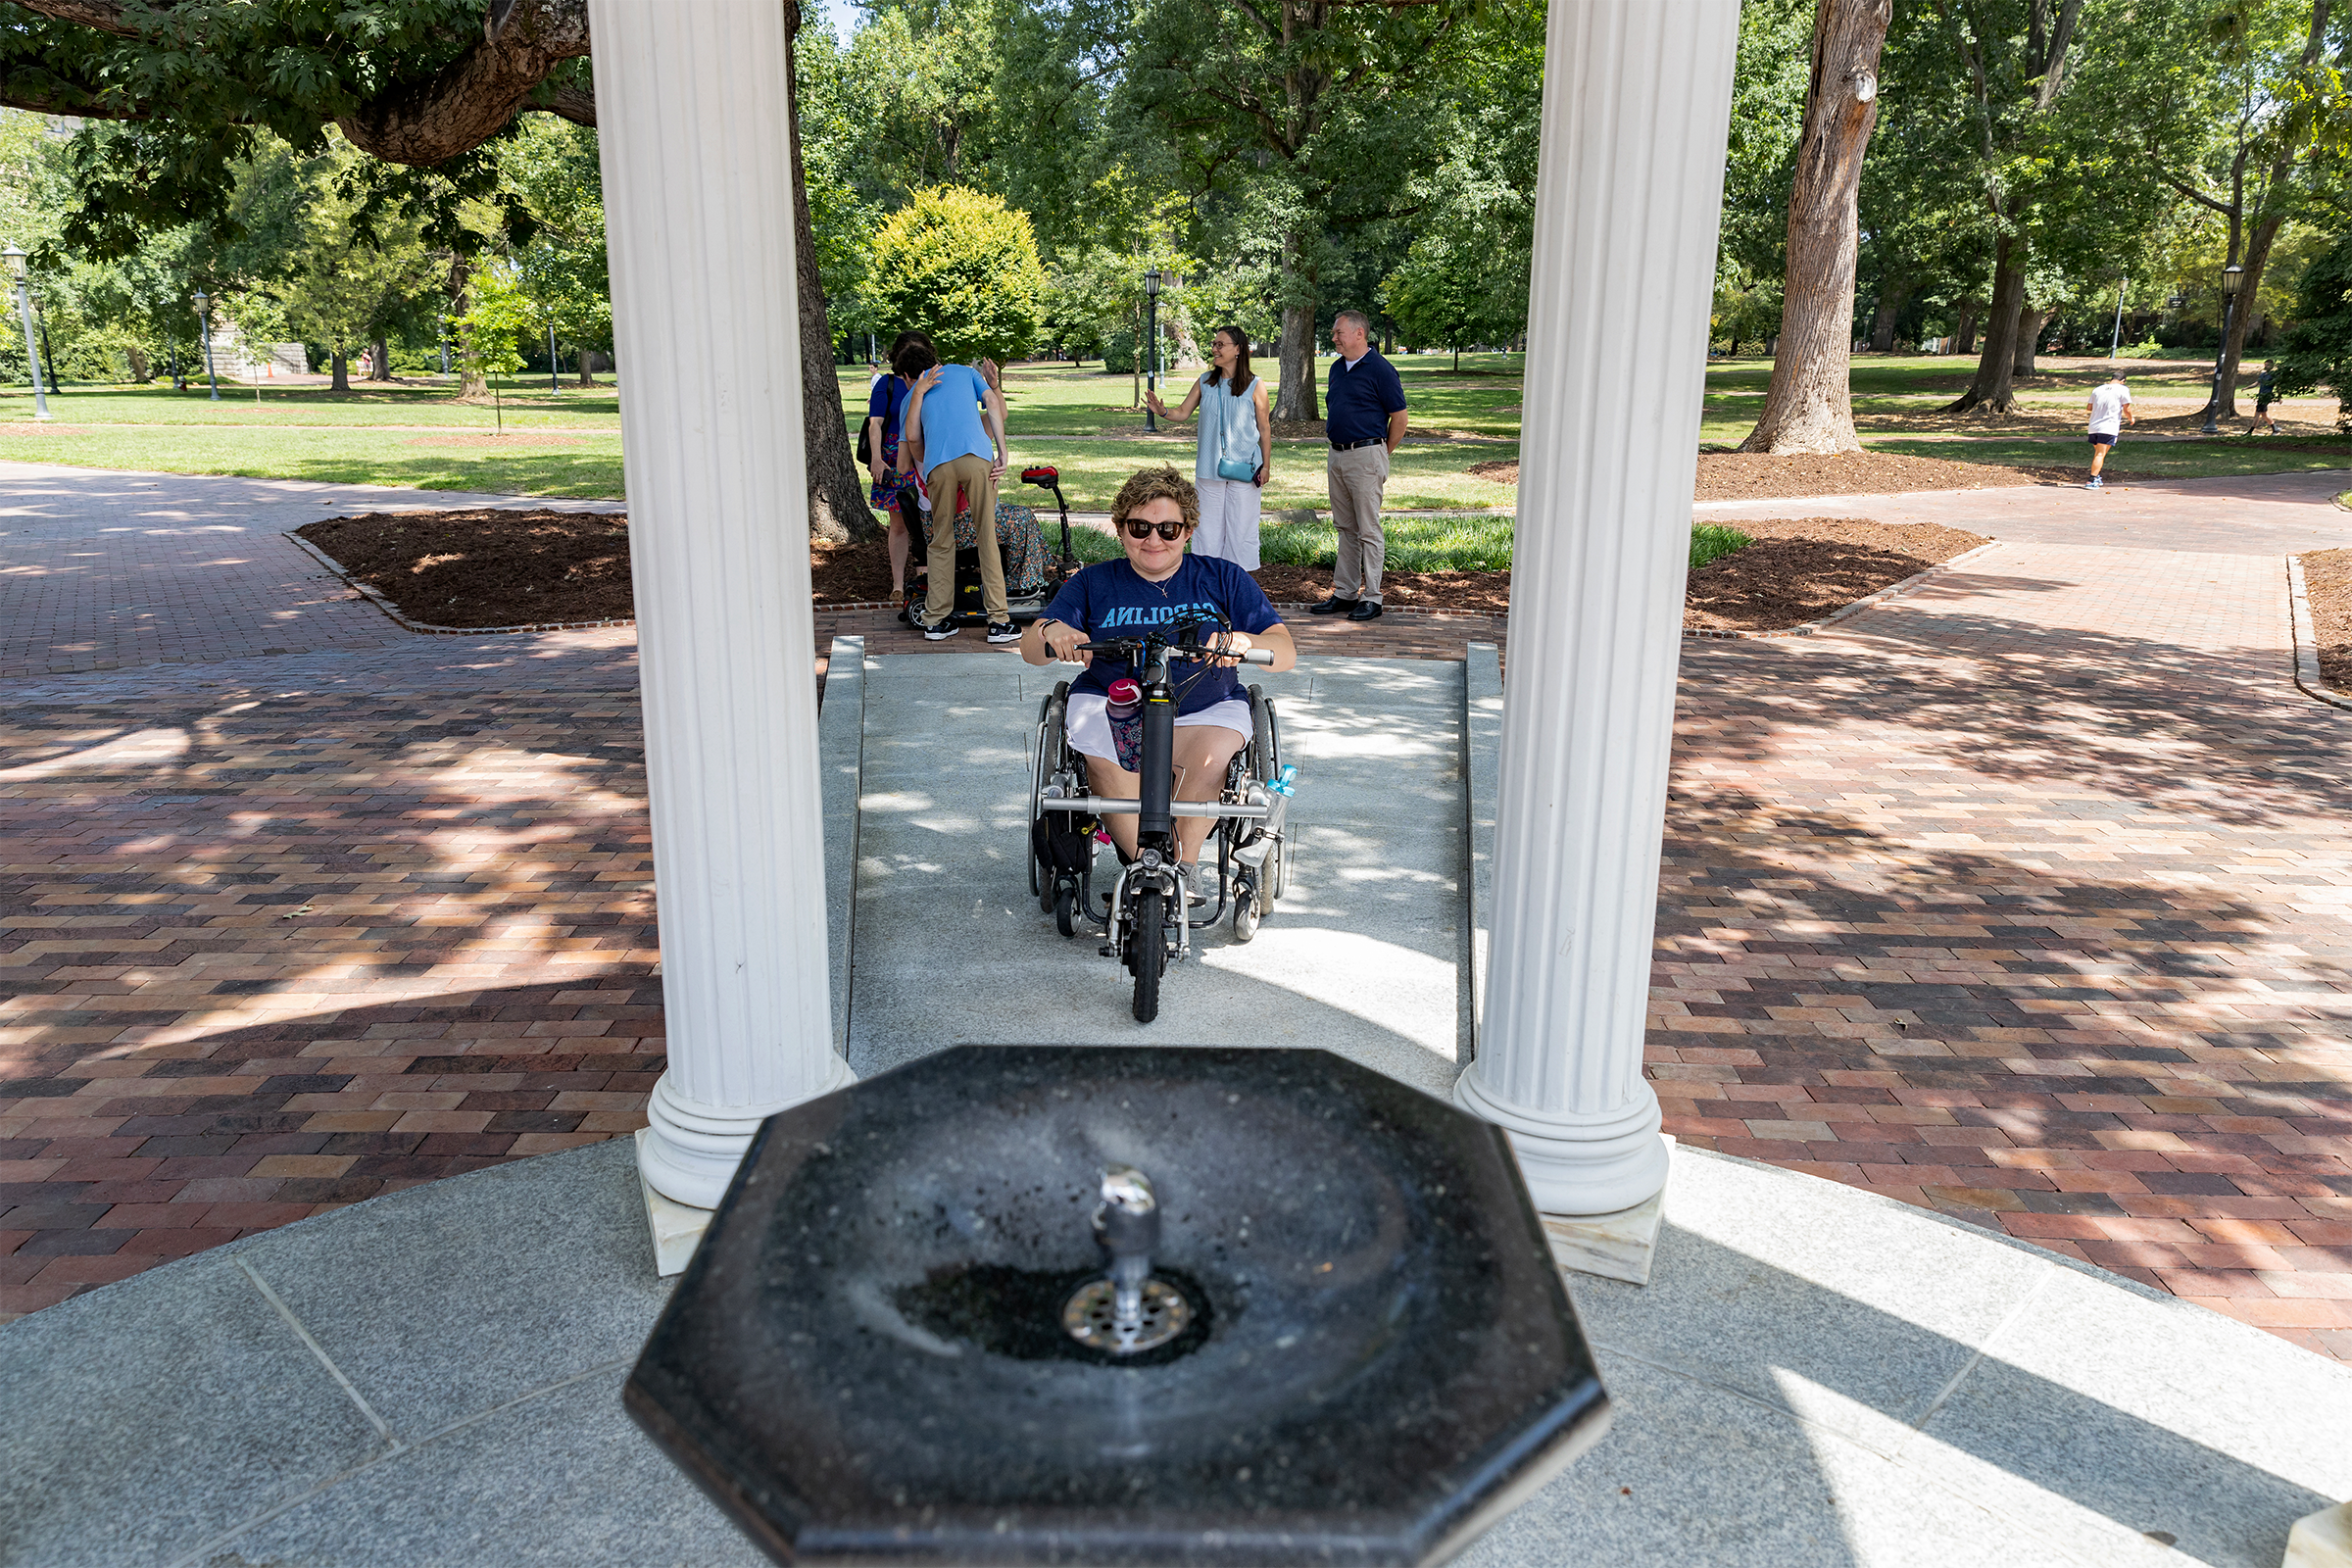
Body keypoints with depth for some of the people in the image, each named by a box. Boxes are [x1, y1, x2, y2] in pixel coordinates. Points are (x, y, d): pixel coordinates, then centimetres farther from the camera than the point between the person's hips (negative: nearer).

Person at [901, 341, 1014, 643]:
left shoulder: (913, 395, 28)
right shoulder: (966, 372, 27)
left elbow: (913, 438, 16)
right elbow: (994, 405, 12)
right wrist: (1002, 454, 9)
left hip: (938, 465, 1)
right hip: (977, 457, -1)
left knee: (941, 542, 13)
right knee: (987, 538, 1)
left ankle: (936, 619, 14)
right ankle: (999, 621, -1)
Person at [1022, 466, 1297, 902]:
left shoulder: (1223, 579, 7)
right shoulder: (1093, 583, 10)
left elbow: (1285, 652, -1)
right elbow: (1031, 650, 4)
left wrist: (1243, 641, -25)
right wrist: (1051, 631, -22)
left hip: (1206, 709, 0)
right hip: (1109, 706, 0)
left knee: (1212, 752, -34)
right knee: (1105, 763, -34)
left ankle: (1184, 865, -13)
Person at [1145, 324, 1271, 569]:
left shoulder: (1255, 387, -4)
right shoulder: (1205, 382, 5)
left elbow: (1264, 428, 2)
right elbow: (1183, 412, 8)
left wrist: (1266, 466, 1)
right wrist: (1162, 411, -13)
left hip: (1244, 470, -3)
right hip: (1209, 469, 3)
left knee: (1241, 526, 3)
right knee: (1208, 524, 8)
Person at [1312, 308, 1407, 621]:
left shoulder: (1380, 369, -9)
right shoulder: (1337, 368, 14)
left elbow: (1399, 417, -7)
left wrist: (1380, 455, 0)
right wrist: (1335, 450, 17)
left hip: (1366, 456, -8)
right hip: (1337, 456, 8)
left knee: (1368, 530, -4)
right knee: (1345, 527, 12)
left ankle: (1371, 598, 1)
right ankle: (1344, 593, 17)